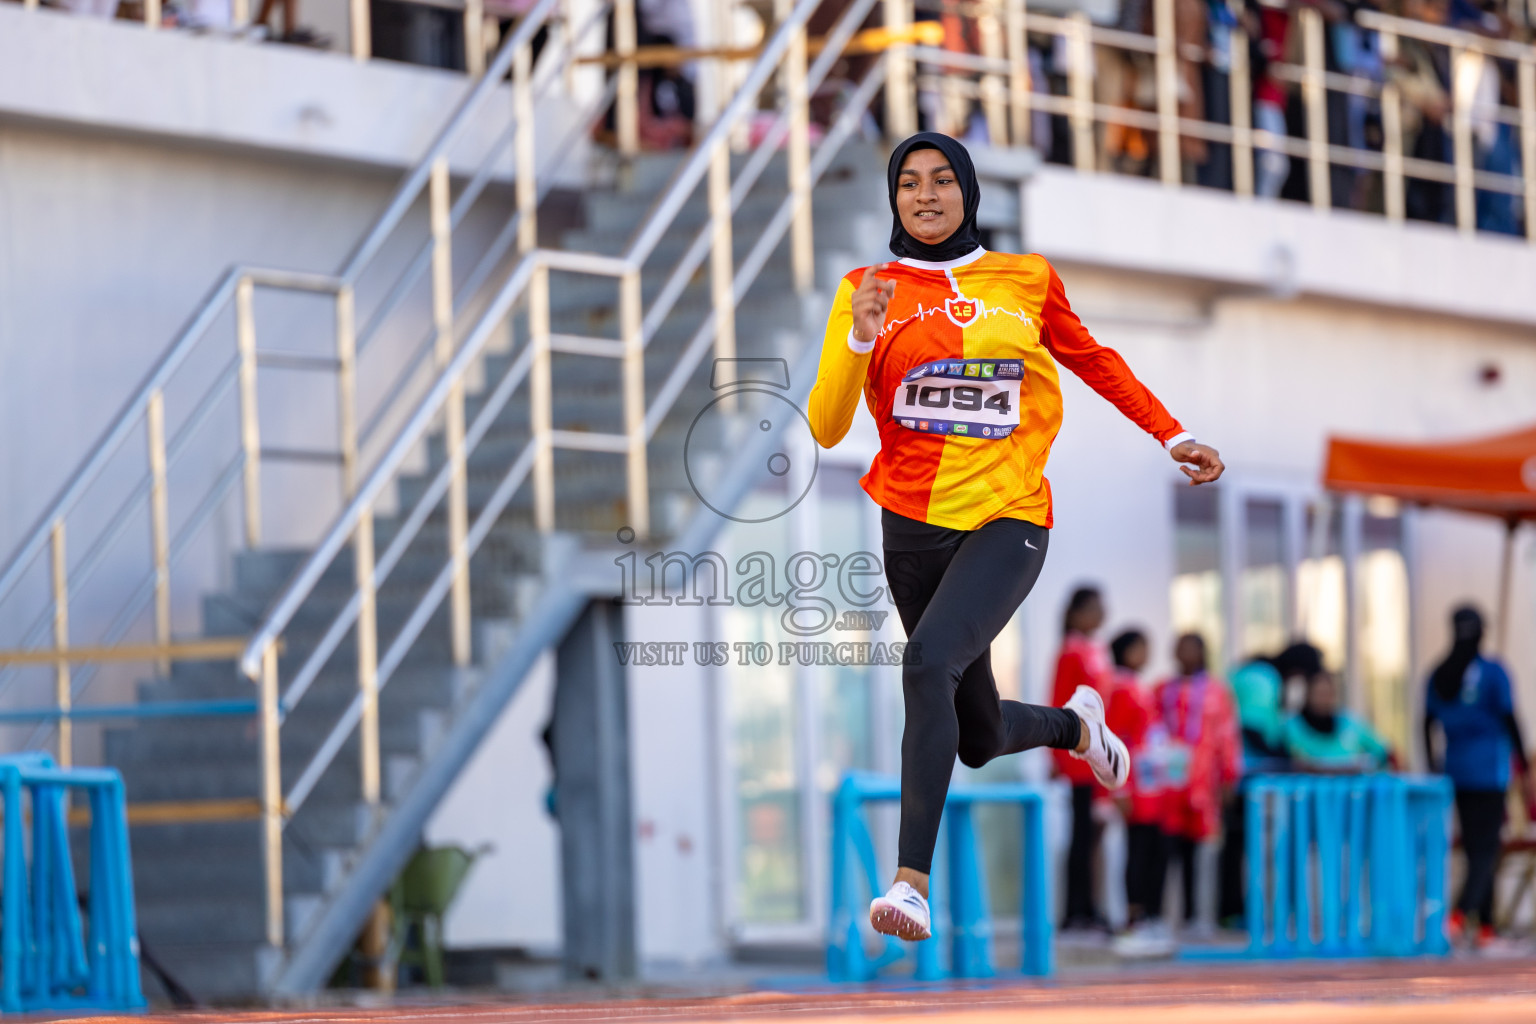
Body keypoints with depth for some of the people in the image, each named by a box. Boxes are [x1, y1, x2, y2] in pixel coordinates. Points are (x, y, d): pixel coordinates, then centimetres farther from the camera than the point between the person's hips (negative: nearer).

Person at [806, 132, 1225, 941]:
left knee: (929, 661, -30)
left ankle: (912, 880, -32)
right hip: (913, 525, 3)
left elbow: (1092, 359, 22)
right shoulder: (869, 292, 1)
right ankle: (1075, 723, 51)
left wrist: (1172, 436, 21)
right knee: (979, 740, 15)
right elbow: (826, 428, -7)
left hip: (1007, 521, -3)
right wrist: (860, 338, -22)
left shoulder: (1026, 280, 4)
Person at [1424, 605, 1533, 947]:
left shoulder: (1438, 675, 7)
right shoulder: (1492, 672, -8)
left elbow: (1428, 724, 10)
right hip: (1489, 771, -5)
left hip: (1455, 771, 5)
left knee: (1476, 849, 13)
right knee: (1486, 849, -8)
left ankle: (1486, 928, 14)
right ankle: (1460, 914, -29)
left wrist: (1433, 767, 20)